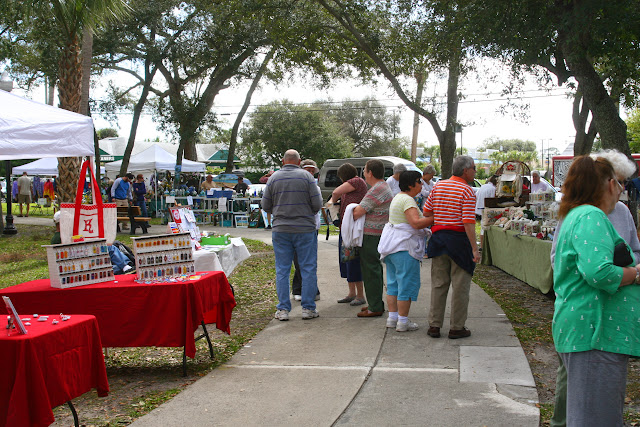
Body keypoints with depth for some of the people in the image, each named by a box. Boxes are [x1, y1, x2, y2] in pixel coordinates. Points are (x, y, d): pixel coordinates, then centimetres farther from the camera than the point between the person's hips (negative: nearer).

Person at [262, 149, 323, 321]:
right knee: (308, 269, 6)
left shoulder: (273, 178, 2)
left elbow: (265, 206, 4)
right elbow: (317, 204, -6)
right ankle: (308, 308, 8)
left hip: (280, 230, 2)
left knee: (282, 270, 7)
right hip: (305, 229, -2)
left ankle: (283, 309, 9)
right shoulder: (306, 177, -4)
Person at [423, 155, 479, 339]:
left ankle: (434, 325, 13)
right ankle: (456, 327, 8)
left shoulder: (438, 186, 7)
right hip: (459, 239, -5)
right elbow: (469, 222, -17)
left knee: (438, 284, 11)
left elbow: (426, 212, 9)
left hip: (438, 237, 6)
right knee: (460, 286, 4)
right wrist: (475, 248, -16)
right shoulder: (467, 191, -11)